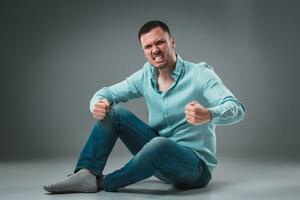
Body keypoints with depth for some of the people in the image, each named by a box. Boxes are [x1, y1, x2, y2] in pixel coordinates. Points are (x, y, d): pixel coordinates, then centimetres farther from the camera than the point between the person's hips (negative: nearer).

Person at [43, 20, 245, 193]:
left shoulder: (201, 73, -14)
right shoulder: (146, 75, 2)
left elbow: (237, 109, -25)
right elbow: (107, 92, 6)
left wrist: (208, 115, -48)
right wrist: (98, 103, -19)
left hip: (196, 166, -5)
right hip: (159, 154, 6)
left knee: (159, 145, -38)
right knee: (114, 112, -4)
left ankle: (104, 183, -15)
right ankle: (86, 174, -17)